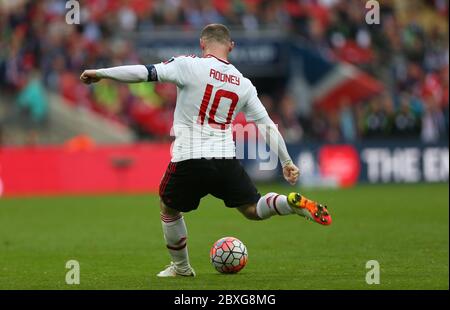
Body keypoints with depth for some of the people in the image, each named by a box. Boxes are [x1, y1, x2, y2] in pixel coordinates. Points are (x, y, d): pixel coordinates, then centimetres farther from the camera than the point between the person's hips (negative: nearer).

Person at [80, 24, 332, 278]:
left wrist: (100, 73, -1)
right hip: (226, 160, 3)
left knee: (169, 210, 22)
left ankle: (181, 267, 32)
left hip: (188, 159, -3)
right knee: (253, 209, 13)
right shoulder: (243, 83, 11)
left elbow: (145, 73, -9)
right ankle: (294, 203, -14)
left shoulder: (189, 66, -3)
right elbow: (268, 126, 14)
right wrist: (287, 162, 24)